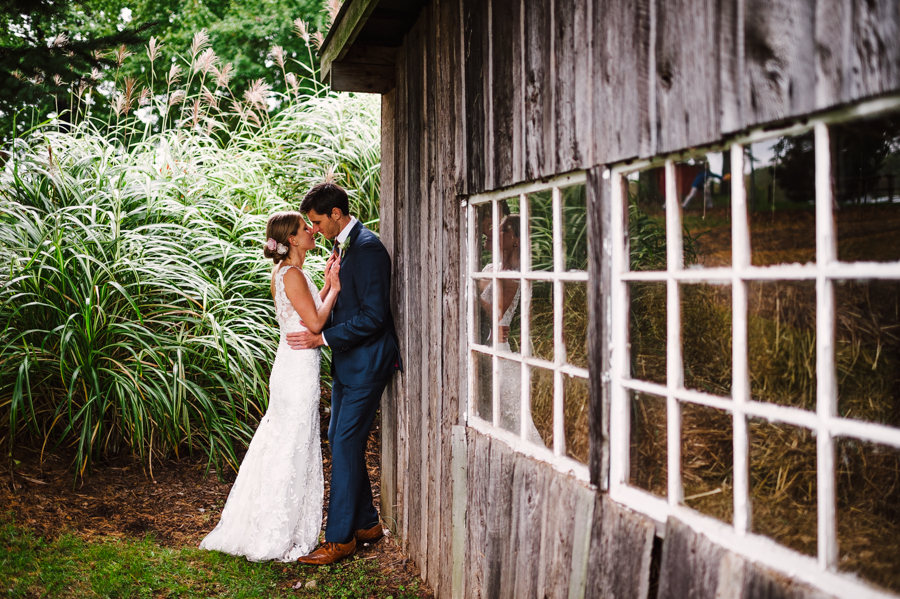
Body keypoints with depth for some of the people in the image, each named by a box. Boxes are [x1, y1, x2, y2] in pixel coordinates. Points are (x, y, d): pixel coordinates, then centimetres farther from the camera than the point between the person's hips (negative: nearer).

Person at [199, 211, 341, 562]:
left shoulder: (287, 273, 14)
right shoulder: (291, 274, -17)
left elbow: (309, 312, 19)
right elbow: (315, 322, -19)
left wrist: (327, 284, 14)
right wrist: (334, 288, -9)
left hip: (292, 370, 10)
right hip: (299, 371, -10)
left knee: (279, 447, 17)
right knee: (292, 452, -1)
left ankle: (260, 531, 28)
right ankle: (277, 541, 9)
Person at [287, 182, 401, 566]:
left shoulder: (367, 248, -18)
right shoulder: (342, 246, 12)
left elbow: (373, 315, -22)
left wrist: (322, 337, -19)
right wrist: (317, 325, 7)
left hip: (367, 363, -10)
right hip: (348, 362, 10)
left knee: (345, 444, -6)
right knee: (339, 440, 14)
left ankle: (340, 537, 3)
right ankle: (366, 523, 26)